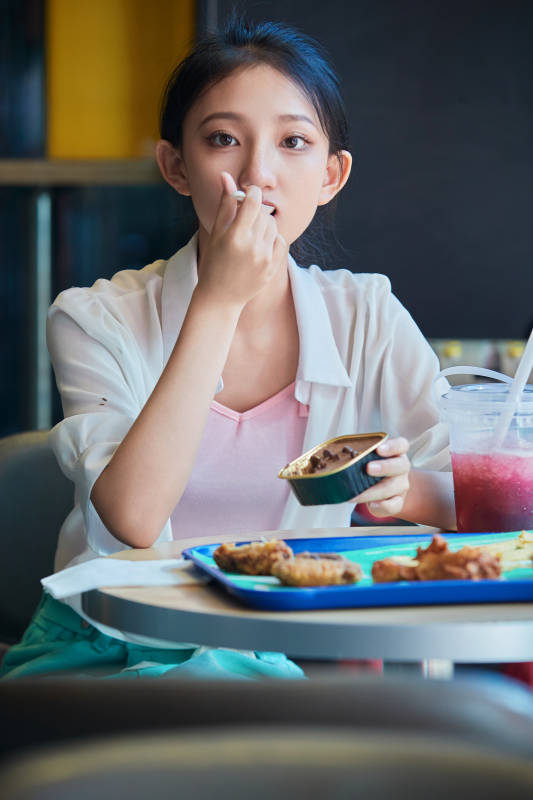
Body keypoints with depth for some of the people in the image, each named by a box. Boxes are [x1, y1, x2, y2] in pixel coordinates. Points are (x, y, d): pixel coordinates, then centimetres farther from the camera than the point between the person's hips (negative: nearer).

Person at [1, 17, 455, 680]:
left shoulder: (368, 318, 0)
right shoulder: (96, 320, -6)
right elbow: (132, 519, -21)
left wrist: (405, 489, -21)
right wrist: (218, 301, -21)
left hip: (289, 651, 2)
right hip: (109, 646, -2)